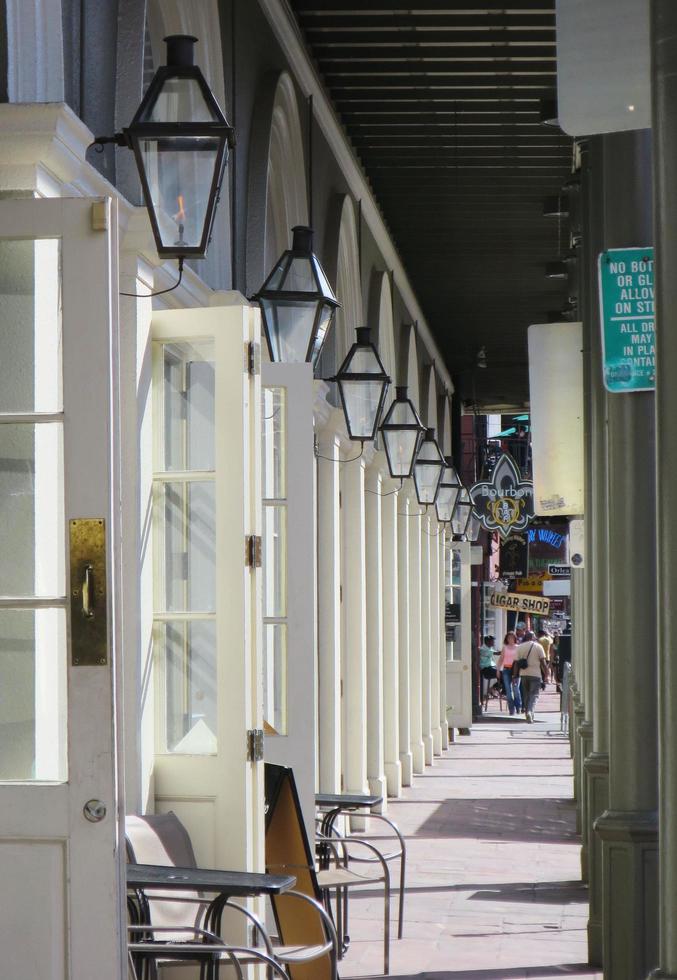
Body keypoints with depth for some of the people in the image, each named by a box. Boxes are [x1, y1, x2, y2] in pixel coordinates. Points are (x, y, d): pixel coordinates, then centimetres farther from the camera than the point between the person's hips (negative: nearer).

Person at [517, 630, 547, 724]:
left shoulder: (520, 647, 5)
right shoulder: (538, 647, -2)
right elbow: (543, 662, -4)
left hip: (523, 674, 3)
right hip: (535, 674, -3)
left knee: (526, 695, 15)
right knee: (534, 695, -4)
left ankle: (529, 714, 18)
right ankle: (530, 711, -26)